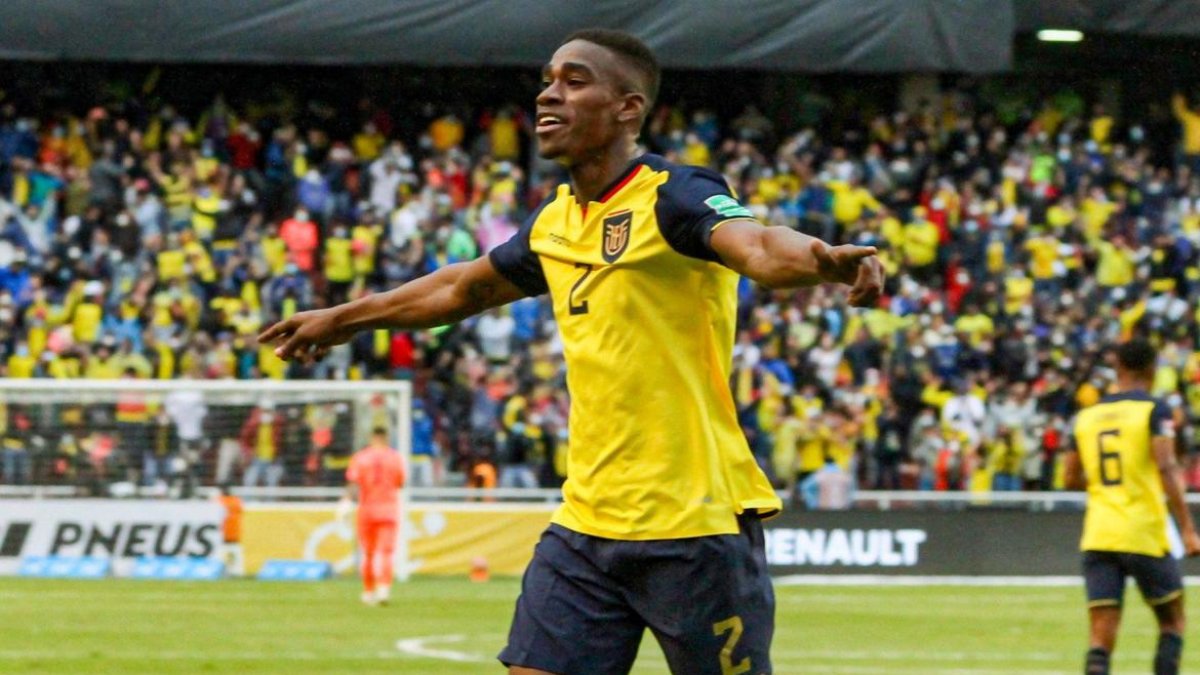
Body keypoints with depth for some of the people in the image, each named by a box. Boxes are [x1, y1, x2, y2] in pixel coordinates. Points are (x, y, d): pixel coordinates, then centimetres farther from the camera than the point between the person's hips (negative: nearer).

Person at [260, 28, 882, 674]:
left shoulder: (672, 196, -12)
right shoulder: (554, 221, 12)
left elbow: (758, 246, -33)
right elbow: (466, 287, 31)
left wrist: (824, 259, -56)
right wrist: (343, 319, 44)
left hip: (693, 524, -7)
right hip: (587, 519, 7)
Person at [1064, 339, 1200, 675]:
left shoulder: (1088, 415, 11)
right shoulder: (1154, 410, -4)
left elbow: (1072, 478, 17)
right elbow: (1166, 469, -15)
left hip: (1098, 537, 4)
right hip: (1144, 535, -3)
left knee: (1101, 636, -1)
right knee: (1172, 622, 15)